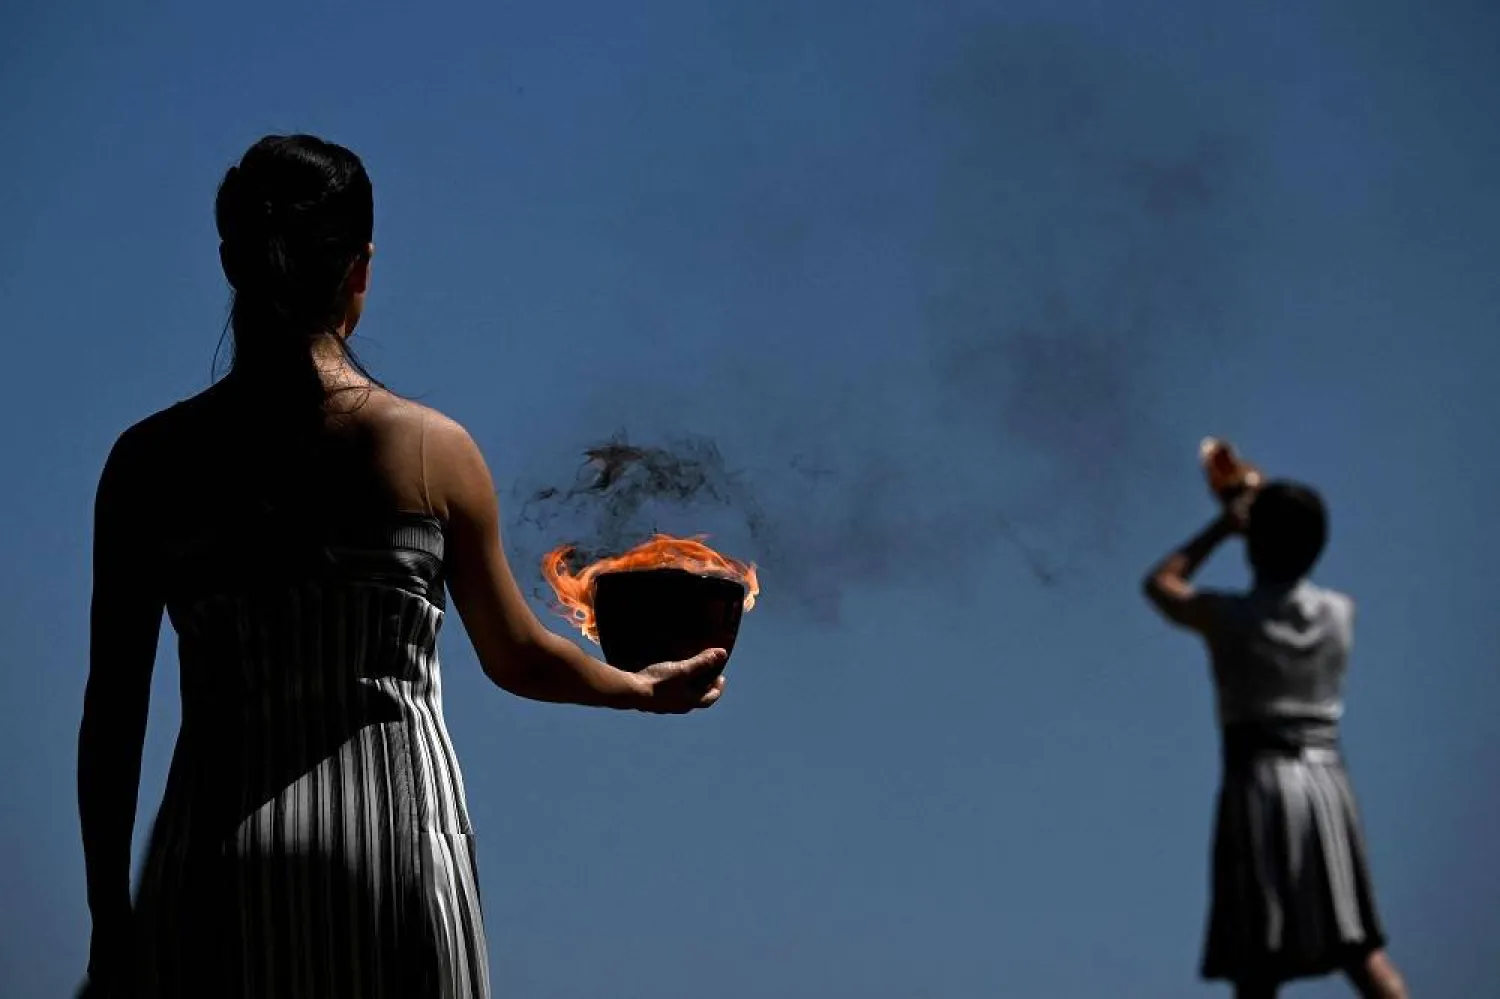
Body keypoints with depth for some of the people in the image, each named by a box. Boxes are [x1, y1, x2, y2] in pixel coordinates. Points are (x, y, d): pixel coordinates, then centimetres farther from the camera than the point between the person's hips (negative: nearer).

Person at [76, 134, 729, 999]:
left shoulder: (150, 462, -2)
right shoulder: (432, 449, -3)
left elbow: (112, 711, 0)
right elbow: (518, 658, 8)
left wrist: (109, 914, 8)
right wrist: (648, 688, 28)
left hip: (218, 842, 1)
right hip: (397, 826, -1)